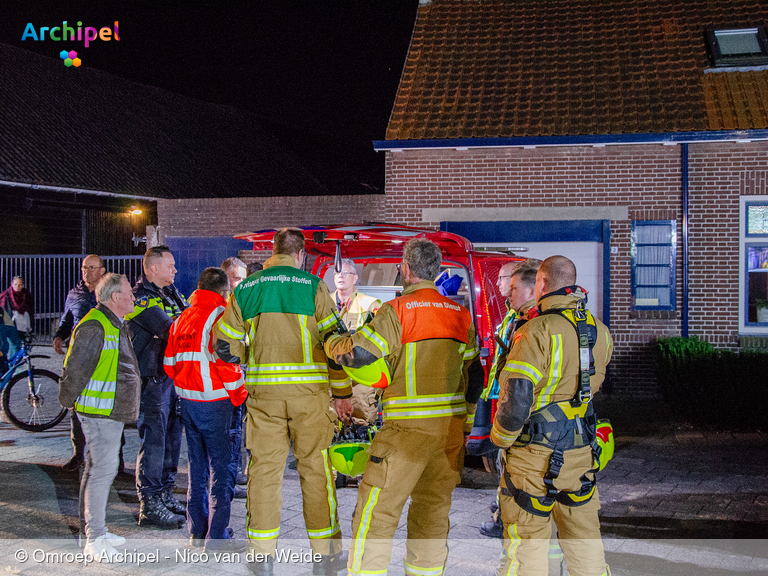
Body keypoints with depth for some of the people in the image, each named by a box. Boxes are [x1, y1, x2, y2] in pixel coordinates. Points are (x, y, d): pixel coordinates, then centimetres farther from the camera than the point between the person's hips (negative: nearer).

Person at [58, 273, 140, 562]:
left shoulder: (117, 325, 16)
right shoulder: (94, 326, -18)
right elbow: (75, 367, -18)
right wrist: (69, 400, -10)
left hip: (113, 412, 10)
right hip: (99, 412, -10)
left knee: (99, 469, 15)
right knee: (103, 469, -9)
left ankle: (96, 530, 23)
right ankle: (94, 538, -4)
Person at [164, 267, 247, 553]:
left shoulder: (182, 318, 12)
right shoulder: (219, 315, -11)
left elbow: (170, 364, 14)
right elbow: (226, 360, -18)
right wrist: (239, 394, -7)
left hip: (187, 400, 7)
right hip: (213, 401, -7)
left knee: (197, 465, 15)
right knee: (220, 467, -3)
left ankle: (197, 531, 20)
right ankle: (216, 537, -5)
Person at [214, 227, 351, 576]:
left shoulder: (245, 290, 6)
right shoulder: (313, 286, -2)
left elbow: (225, 347, 7)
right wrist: (342, 392, 3)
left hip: (262, 391, 2)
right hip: (309, 391, -2)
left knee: (264, 469, 7)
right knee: (316, 469, 6)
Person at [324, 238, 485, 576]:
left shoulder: (399, 311, -10)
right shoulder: (460, 315, 10)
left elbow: (356, 353, -15)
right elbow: (473, 375, 14)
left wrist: (331, 343, 7)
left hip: (408, 427, -6)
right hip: (450, 426, 6)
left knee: (377, 508, 0)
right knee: (433, 507, 15)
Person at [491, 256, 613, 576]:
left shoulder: (537, 331, -18)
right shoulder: (599, 332, 4)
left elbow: (516, 398, -21)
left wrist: (500, 438, -5)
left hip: (535, 456, -6)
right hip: (581, 453, 6)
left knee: (527, 543, 5)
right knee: (584, 538, 16)